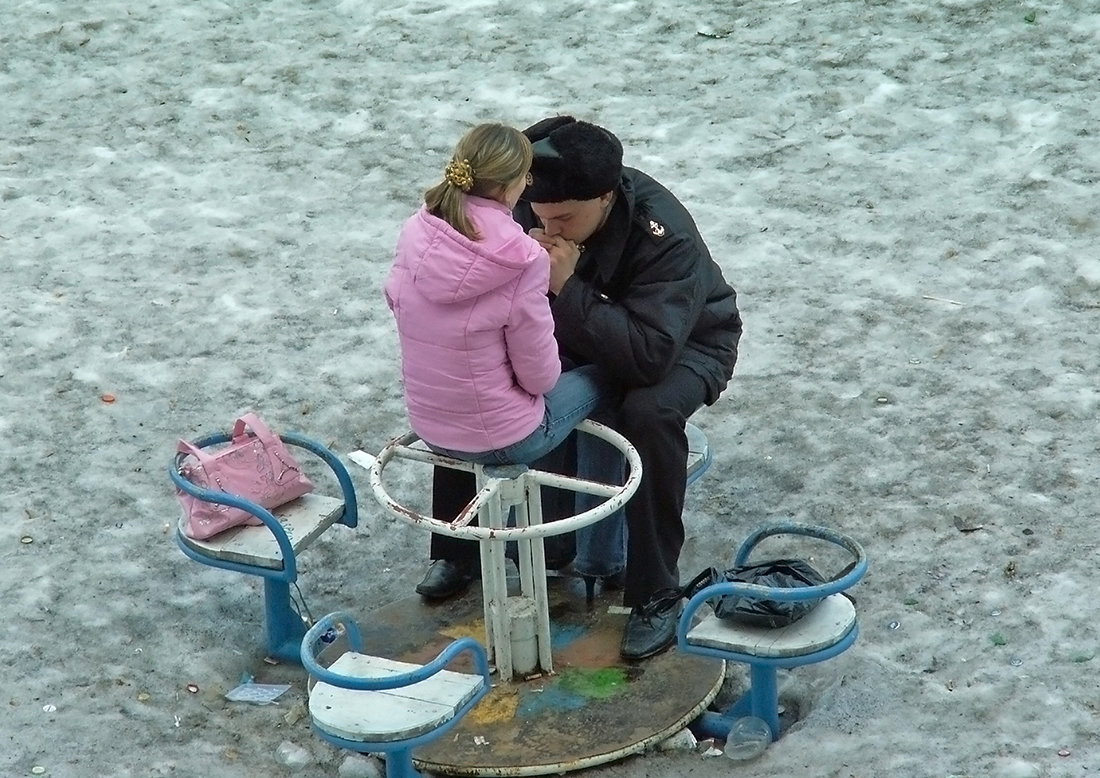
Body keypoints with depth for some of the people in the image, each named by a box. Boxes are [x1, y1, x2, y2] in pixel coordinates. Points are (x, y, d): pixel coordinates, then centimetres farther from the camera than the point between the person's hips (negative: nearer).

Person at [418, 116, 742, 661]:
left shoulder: (665, 236, -35)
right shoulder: (529, 209, -19)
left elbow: (650, 355, -43)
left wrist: (566, 290, -45)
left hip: (684, 344, -6)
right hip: (574, 335, 6)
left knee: (650, 411, -39)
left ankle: (656, 594, -25)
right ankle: (457, 550, 9)